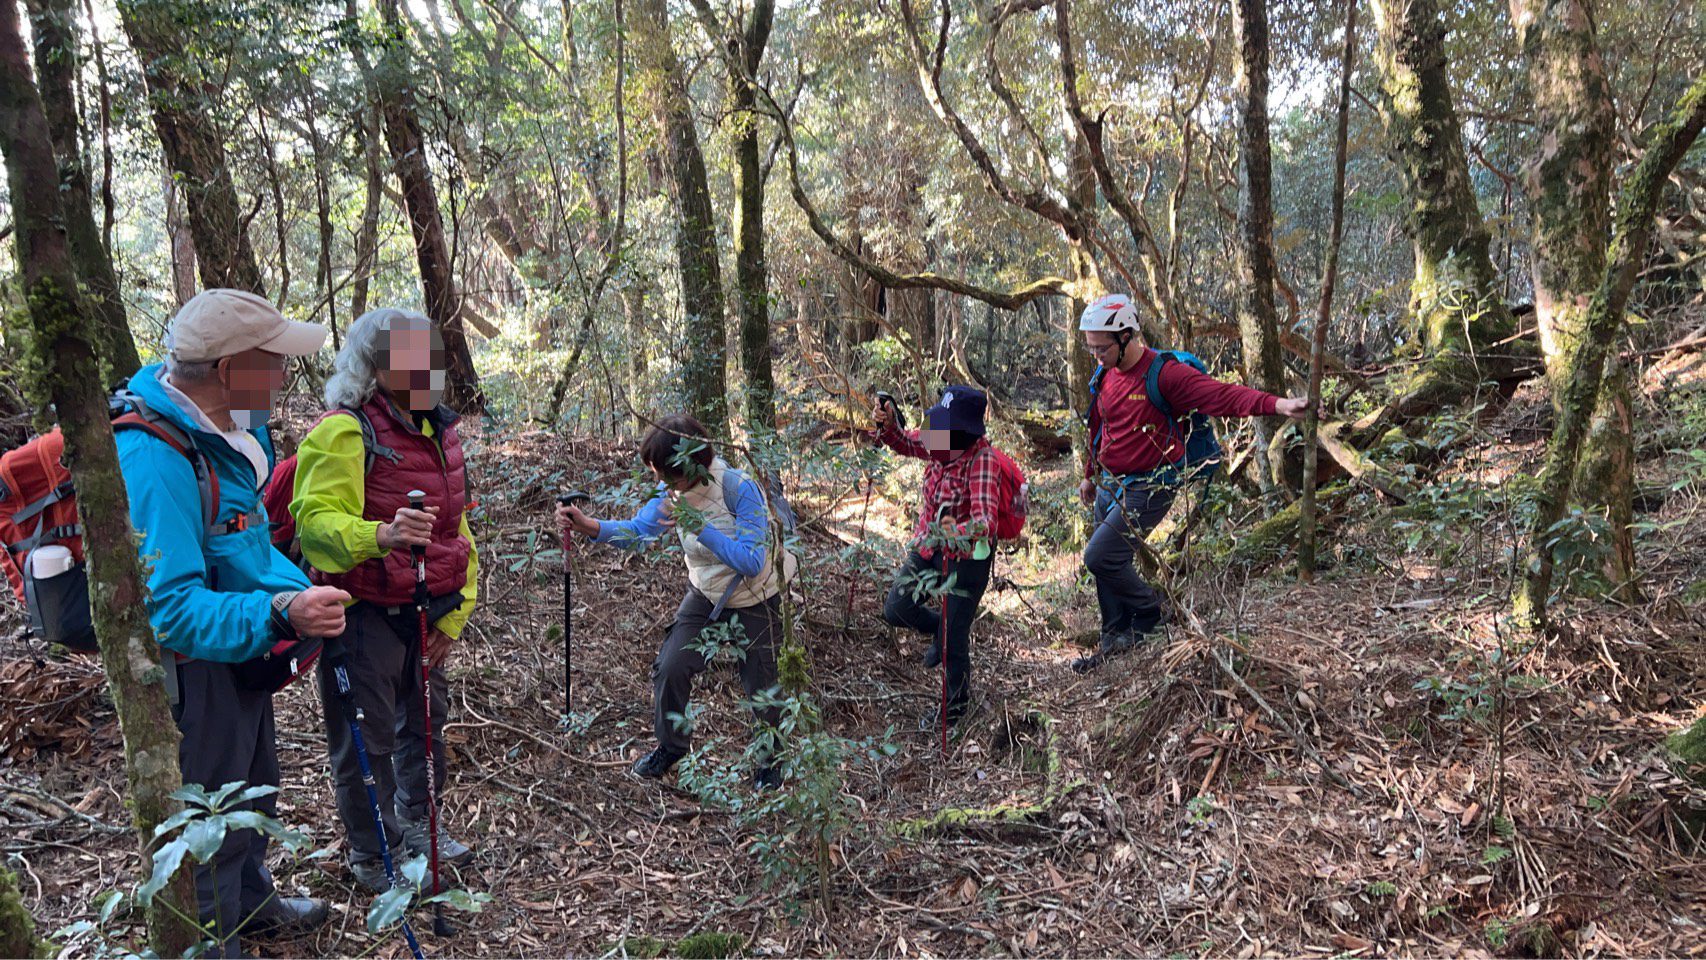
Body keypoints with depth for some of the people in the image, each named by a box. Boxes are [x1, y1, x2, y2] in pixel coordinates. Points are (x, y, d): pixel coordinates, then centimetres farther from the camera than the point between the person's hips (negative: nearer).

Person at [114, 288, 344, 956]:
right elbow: (172, 609, -36)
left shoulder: (230, 428, -2)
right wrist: (280, 613, -48)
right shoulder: (156, 459, -32)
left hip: (241, 651, 10)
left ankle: (251, 903, 52)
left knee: (253, 793, 28)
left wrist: (299, 590, 5)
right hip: (194, 670, -10)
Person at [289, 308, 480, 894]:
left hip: (425, 613, 8)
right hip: (363, 616, -7)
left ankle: (415, 823, 44)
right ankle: (371, 856, 25)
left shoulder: (438, 432, 8)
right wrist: (382, 534, -47)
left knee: (426, 720, 21)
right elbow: (316, 519, -28)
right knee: (367, 740, 5)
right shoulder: (344, 432, -17)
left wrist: (456, 611, 9)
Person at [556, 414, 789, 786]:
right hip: (704, 595, 5)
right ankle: (672, 745, 28)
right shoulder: (672, 489, -14)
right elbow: (638, 530, -13)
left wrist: (700, 527, -42)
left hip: (755, 603, -5)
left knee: (761, 688, 7)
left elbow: (752, 563, -35)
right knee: (670, 668, 0)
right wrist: (587, 525, -29)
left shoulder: (740, 489, -33)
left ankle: (770, 759, 36)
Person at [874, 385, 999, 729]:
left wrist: (961, 532, -61)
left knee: (953, 638, 4)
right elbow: (903, 443, 10)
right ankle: (942, 630, 42)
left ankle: (955, 703, 31)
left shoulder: (982, 459, -29)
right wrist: (888, 425, -12)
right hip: (929, 545, 7)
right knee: (896, 610, 12)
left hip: (967, 556, -7)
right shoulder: (942, 444, -9)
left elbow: (985, 517, -40)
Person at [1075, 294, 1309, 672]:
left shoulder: (1163, 373, -17)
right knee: (1107, 563, 11)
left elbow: (1220, 395, -27)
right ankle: (1116, 639, 26)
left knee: (1100, 556, -15)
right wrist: (1091, 475, 29)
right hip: (1109, 485, 8)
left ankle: (1150, 613, 10)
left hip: (1146, 490, -8)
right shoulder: (1107, 375, 6)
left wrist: (1277, 404, -41)